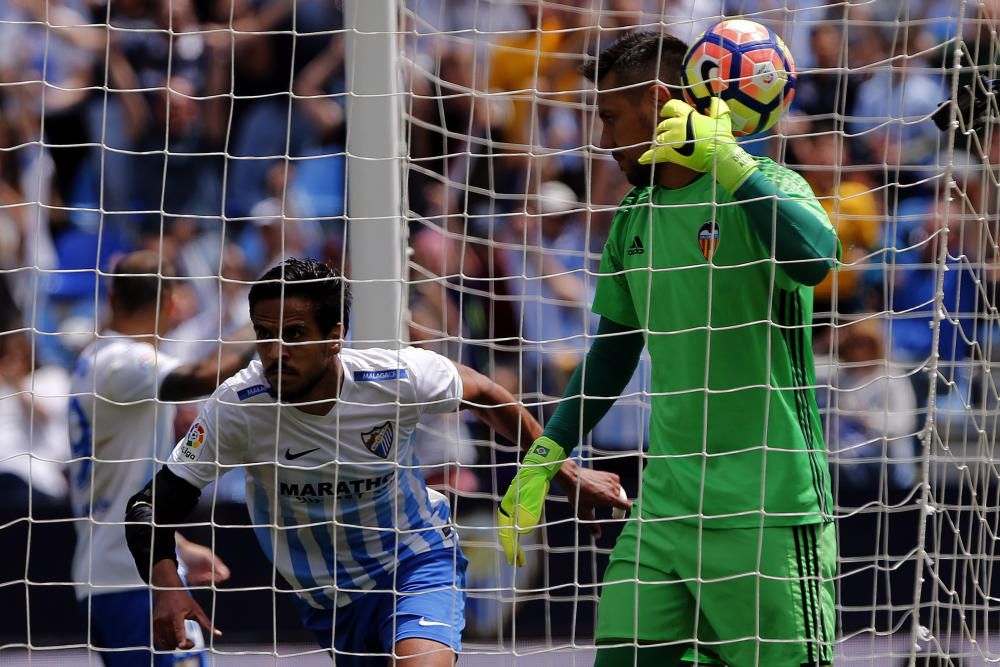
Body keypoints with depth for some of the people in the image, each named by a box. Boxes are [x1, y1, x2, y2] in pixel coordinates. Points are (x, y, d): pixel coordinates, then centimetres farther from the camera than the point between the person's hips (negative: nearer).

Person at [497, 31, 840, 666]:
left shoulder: (762, 187, -7)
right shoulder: (635, 217, 14)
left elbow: (814, 257, -30)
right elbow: (615, 348, 25)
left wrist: (727, 160, -26)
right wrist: (542, 459, 23)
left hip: (767, 511, -7)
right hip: (662, 508, 7)